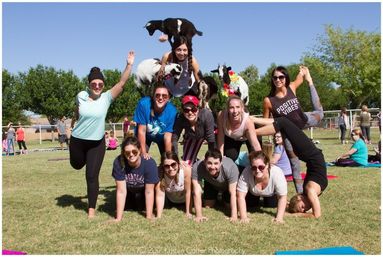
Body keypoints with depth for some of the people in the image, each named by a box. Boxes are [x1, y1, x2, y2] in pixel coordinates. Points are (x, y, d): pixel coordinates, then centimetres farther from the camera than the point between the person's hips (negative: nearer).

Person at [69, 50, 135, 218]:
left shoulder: (107, 97, -13)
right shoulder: (81, 96, -9)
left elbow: (122, 82, -24)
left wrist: (129, 65, -33)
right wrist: (74, 121, 29)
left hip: (97, 143, -2)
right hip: (77, 140, 2)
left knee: (92, 176, -2)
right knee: (76, 165, 25)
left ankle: (92, 209, 12)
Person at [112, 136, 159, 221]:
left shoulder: (149, 163, -36)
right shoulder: (118, 162, -33)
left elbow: (149, 192, -28)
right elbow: (121, 191, -30)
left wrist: (149, 217, -27)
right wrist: (118, 218, -29)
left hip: (142, 190, -1)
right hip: (128, 190, 2)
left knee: (140, 207, -15)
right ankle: (131, 202, 24)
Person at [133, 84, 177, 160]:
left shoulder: (172, 111, -33)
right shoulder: (143, 104, -34)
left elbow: (167, 137, -27)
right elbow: (141, 130, -27)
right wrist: (144, 153, -25)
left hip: (161, 136, 1)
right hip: (145, 136, -1)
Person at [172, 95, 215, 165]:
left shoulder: (206, 114, -40)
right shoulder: (180, 119, -34)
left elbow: (210, 138, -36)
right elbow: (174, 138, -31)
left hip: (210, 133, -2)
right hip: (192, 137, 2)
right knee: (186, 162, 1)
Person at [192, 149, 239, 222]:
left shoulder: (230, 168, -43)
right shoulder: (197, 167, -41)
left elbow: (233, 193, -35)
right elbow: (197, 192, -37)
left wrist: (234, 216, -38)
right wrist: (199, 215, -38)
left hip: (228, 184, -1)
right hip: (211, 183, 1)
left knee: (230, 206, -6)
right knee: (208, 206, 2)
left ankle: (224, 197, 27)